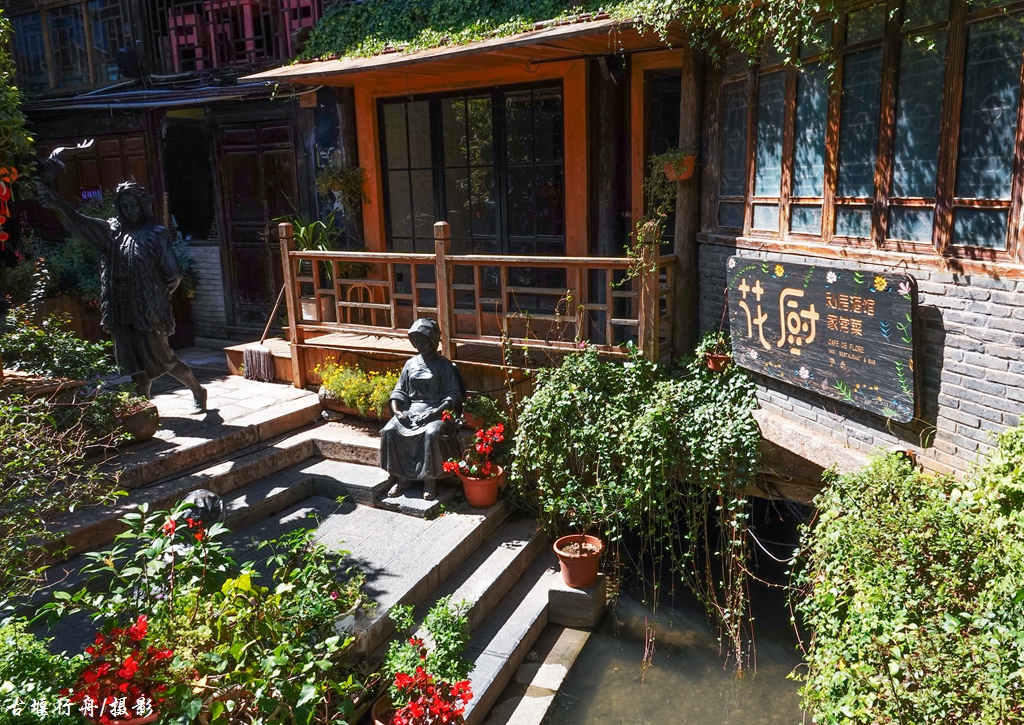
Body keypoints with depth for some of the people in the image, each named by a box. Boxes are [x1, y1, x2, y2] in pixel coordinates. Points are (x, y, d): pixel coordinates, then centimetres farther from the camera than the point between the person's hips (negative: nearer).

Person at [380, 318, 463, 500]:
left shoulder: (444, 365, -1)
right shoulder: (410, 364, 12)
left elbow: (454, 395, -6)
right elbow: (399, 391, 12)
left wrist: (435, 412, -20)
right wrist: (396, 410, -8)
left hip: (436, 411, -4)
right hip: (411, 410, 4)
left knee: (431, 434, -36)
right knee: (389, 431, -22)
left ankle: (430, 480, -20)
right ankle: (402, 477, -9)